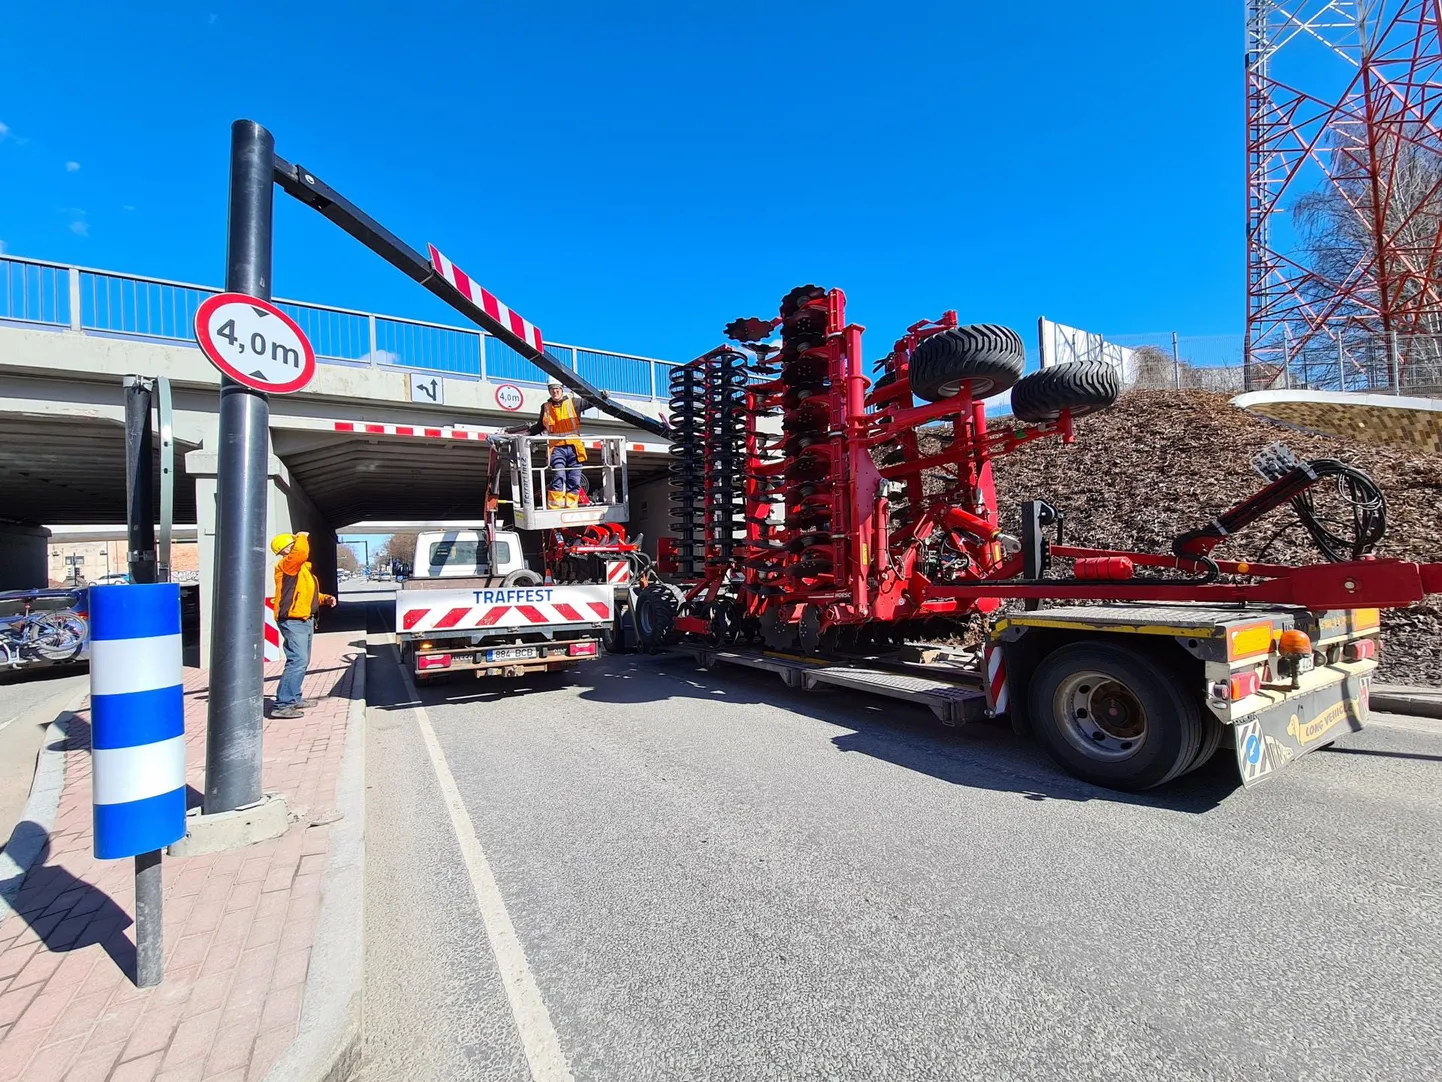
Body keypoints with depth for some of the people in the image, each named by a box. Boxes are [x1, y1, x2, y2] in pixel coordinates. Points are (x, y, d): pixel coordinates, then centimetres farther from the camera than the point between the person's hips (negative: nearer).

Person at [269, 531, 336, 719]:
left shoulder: (301, 567, 20)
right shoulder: (287, 564, -11)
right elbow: (300, 552, -32)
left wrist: (324, 598, 12)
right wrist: (302, 536, -13)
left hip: (305, 620, 10)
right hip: (293, 621, -10)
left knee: (302, 661, 17)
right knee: (298, 661, -17)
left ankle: (294, 699, 28)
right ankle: (282, 705, -15)